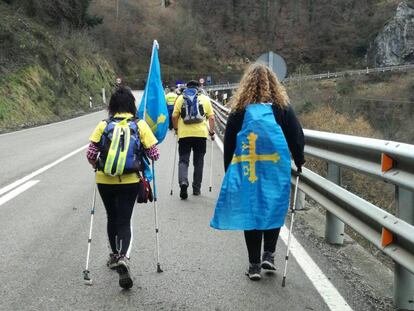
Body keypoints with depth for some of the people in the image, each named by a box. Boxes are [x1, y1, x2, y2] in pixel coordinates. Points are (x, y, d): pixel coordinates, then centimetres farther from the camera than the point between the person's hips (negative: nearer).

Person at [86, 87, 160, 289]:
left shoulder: (103, 126, -2)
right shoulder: (140, 125, -4)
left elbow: (90, 154, -6)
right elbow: (154, 155, -6)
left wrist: (97, 166, 13)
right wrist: (142, 158, 15)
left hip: (105, 181, 2)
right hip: (130, 181, -1)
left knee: (112, 218, 21)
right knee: (124, 221, 4)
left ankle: (115, 255, 35)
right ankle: (123, 257, -18)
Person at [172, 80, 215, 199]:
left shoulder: (180, 98, 8)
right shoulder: (205, 99, 9)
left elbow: (174, 116, 2)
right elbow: (211, 117, 4)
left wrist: (176, 129, 16)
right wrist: (212, 132, 13)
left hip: (184, 134, 0)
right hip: (201, 134, 1)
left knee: (183, 160, 4)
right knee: (198, 162, 12)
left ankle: (183, 181, -22)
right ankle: (196, 188, 16)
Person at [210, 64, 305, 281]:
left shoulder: (239, 110, 0)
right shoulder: (282, 108, -1)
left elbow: (229, 143, 3)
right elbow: (296, 137, 1)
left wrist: (228, 170, 11)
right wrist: (299, 162, 15)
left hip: (246, 172, 1)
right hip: (276, 171, 0)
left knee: (250, 212, 8)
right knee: (274, 211, 16)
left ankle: (254, 265, 12)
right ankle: (268, 254, 8)